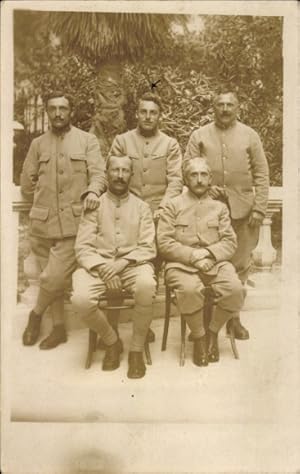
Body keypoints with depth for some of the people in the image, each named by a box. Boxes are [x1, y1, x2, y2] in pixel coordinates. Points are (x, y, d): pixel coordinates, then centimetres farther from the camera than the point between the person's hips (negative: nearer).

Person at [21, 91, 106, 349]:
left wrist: (92, 191, -23)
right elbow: (27, 183, 16)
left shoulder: (87, 140, 6)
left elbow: (99, 173, -4)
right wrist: (44, 203, 11)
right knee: (54, 278, 9)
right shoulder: (38, 144, 14)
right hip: (43, 222, 3)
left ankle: (36, 314, 21)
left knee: (54, 277, -9)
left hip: (73, 223, -3)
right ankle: (59, 327, 25)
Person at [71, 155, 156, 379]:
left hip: (133, 264, 0)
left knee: (147, 285, -35)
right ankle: (112, 341, 3)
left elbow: (148, 248, 3)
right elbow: (83, 247, 1)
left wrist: (122, 262, -14)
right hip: (98, 264, 1)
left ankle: (137, 349, -11)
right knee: (81, 298, -29)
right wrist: (102, 268, -16)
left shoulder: (141, 207, 10)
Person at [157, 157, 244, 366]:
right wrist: (193, 256, -13)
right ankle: (199, 337, -7)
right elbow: (165, 243, -1)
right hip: (181, 264, -2)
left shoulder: (219, 207, 18)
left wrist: (208, 253, -11)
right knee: (190, 289, -35)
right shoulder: (173, 205, 10)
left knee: (235, 288, -27)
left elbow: (230, 242, 9)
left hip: (215, 263, 3)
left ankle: (213, 331, 1)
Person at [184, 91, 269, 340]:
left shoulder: (250, 135, 8)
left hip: (243, 209, 1)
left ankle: (233, 316, 20)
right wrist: (205, 187, -11)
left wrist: (259, 208, -3)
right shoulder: (199, 135, 7)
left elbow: (262, 175, 5)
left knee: (240, 265, 5)